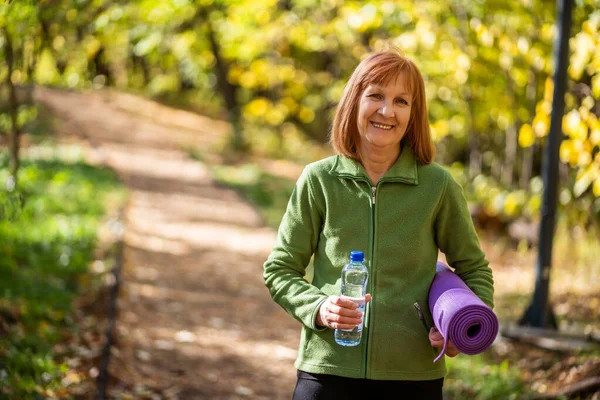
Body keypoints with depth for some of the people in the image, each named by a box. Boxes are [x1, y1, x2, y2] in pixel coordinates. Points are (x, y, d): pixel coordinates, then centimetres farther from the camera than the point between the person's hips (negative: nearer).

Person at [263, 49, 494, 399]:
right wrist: (318, 307, -12)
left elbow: (475, 271, 11)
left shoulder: (438, 185, 0)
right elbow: (279, 269, 6)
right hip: (329, 369, 0)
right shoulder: (318, 180, 0)